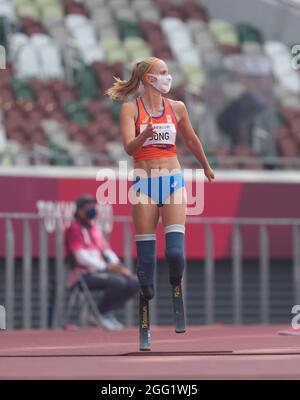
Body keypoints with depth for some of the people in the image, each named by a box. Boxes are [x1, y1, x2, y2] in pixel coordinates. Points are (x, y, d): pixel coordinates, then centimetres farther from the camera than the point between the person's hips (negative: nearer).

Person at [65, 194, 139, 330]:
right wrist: (107, 267, -21)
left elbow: (107, 251, 18)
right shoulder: (74, 228, -7)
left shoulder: (95, 228, 21)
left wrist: (118, 266, -3)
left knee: (134, 282, -5)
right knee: (118, 282, -29)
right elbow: (81, 257, -17)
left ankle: (108, 312, -2)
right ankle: (100, 314, -13)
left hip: (100, 272, 9)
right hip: (83, 275, -9)